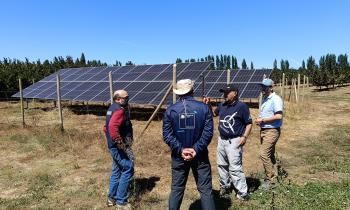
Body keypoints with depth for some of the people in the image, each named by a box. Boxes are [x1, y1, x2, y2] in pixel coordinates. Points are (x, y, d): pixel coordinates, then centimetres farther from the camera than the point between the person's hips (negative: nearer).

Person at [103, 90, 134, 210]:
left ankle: (112, 198, 30)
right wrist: (121, 144, -28)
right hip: (119, 147, -10)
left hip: (113, 146, 10)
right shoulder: (119, 110, -18)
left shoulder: (113, 108, 14)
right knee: (128, 170, -2)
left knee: (117, 171, 19)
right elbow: (113, 127, -34)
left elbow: (106, 127, 22)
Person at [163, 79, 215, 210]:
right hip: (199, 155, -1)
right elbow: (208, 132, -11)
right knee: (205, 189, 10)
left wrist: (180, 150, -8)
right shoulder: (204, 108, -5)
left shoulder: (170, 110, -4)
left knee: (176, 189, 15)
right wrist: (196, 149, -12)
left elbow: (167, 135, -7)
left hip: (178, 156, 1)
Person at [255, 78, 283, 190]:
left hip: (272, 131, -9)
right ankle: (272, 177, 27)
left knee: (264, 154, -11)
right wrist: (259, 120, 3)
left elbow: (279, 116, -23)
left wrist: (263, 120, -19)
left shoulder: (276, 99, -14)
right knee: (269, 155, 15)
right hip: (263, 130, 9)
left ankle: (271, 180, 2)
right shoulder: (264, 99, 14)